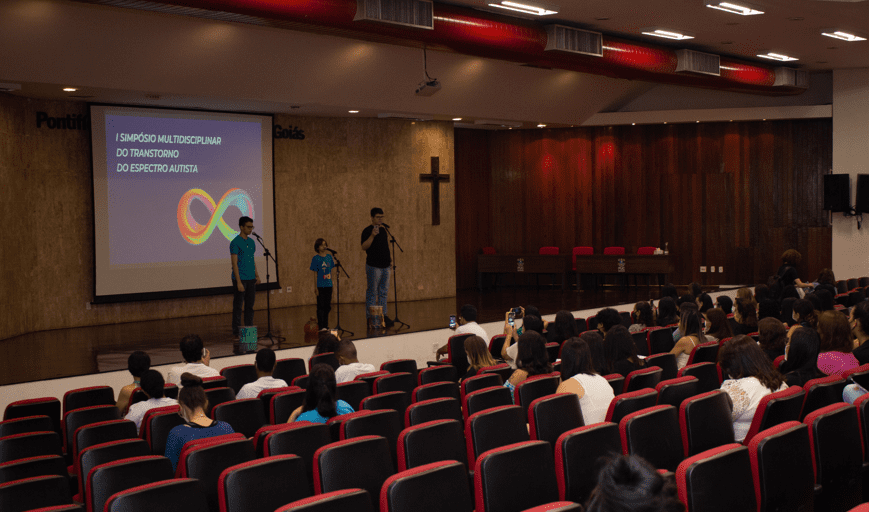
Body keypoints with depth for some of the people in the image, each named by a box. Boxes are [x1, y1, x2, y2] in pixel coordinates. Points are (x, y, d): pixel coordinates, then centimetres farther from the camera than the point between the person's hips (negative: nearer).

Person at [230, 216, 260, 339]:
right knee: (238, 306, -2)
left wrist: (257, 275, 11)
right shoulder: (235, 243, -9)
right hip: (240, 279, -7)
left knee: (250, 306, 9)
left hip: (251, 279, 7)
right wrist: (238, 282, -17)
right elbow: (234, 263, -13)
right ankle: (236, 332, 3)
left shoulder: (251, 242, 14)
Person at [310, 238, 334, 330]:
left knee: (327, 306, 9)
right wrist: (315, 287, -9)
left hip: (328, 285, 5)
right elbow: (315, 273, -6)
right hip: (320, 285, -5)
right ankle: (321, 326, 2)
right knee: (321, 306, -1)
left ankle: (326, 325, 18)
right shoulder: (315, 258, -6)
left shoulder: (329, 257, 7)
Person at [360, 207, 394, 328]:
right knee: (372, 292, -4)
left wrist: (389, 256, 19)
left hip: (385, 265, 7)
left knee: (384, 292, 11)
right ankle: (370, 318, 0)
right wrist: (372, 235, -27)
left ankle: (383, 316, 16)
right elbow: (364, 247, -18)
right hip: (373, 266, -7)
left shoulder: (383, 229, 14)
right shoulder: (367, 231, -8)